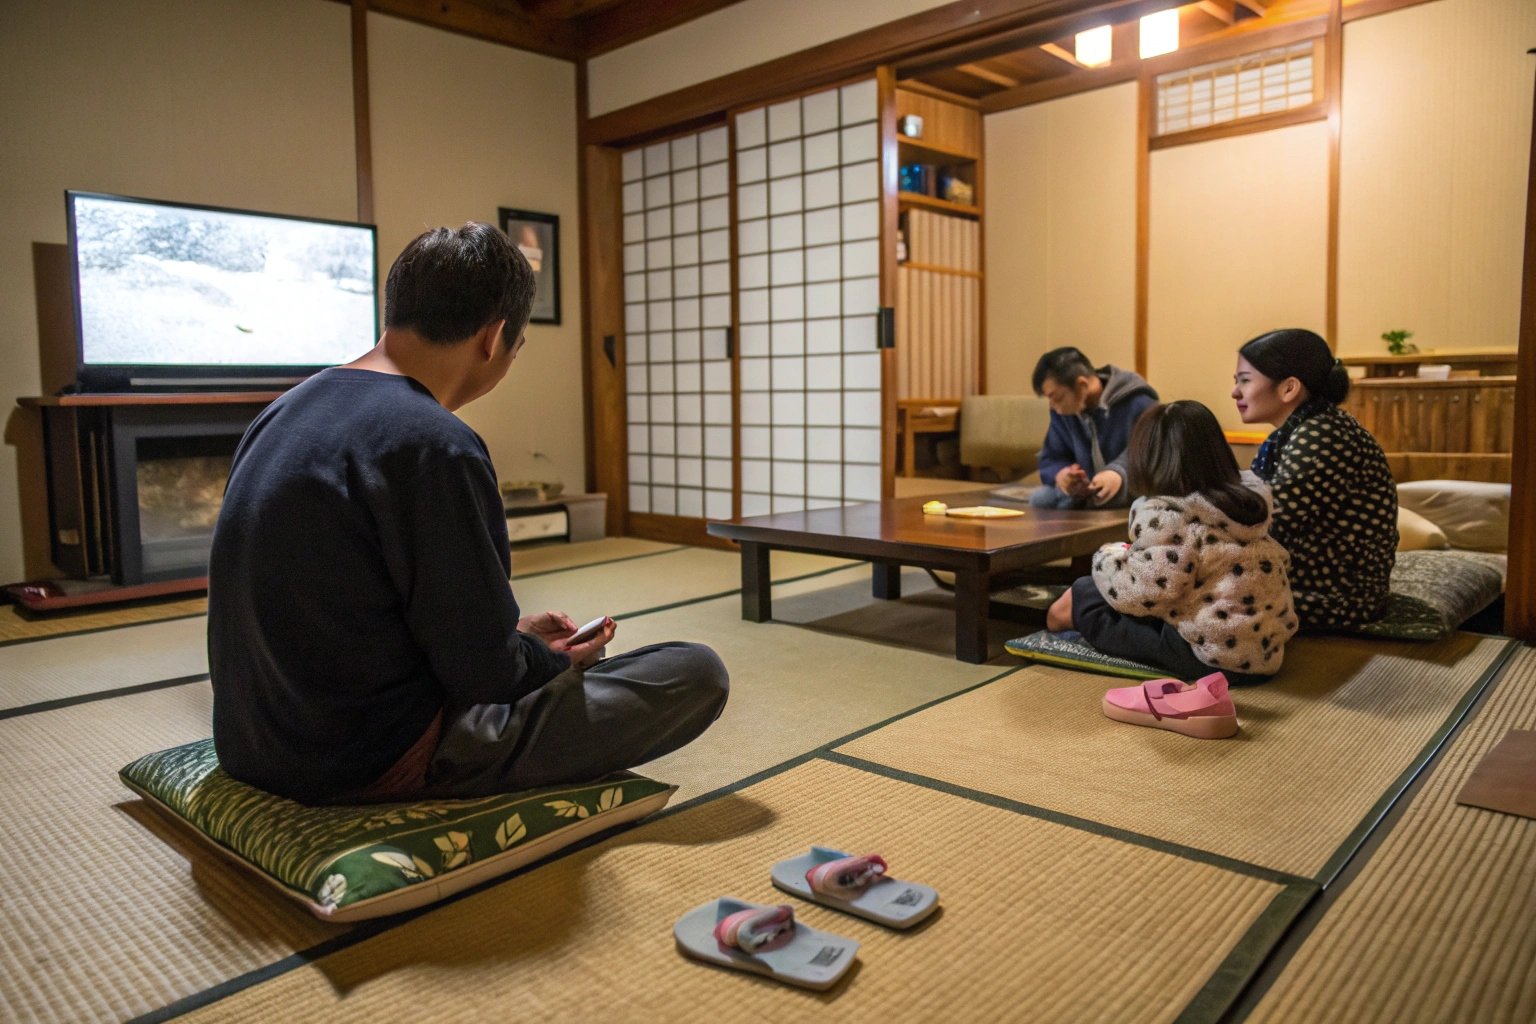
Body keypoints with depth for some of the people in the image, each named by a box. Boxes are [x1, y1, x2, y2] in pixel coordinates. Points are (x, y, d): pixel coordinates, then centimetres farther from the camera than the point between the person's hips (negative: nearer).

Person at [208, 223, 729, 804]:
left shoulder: (286, 412, 5)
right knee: (695, 673, -6)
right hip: (377, 764, -9)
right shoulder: (433, 446, -24)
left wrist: (512, 632, 15)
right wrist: (559, 660, 3)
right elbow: (483, 671, -18)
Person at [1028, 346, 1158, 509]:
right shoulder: (1063, 411, 3)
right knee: (1038, 498, -18)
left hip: (1135, 492, -6)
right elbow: (1050, 460, 6)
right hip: (1088, 492, 6)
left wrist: (1120, 474, -43)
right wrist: (1060, 474, -20)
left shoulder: (1138, 405, -16)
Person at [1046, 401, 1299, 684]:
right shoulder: (1251, 500, 7)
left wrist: (1107, 557, -1)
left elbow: (1144, 594, -21)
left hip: (1215, 657, -8)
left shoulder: (1167, 515, -17)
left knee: (1086, 592, 2)